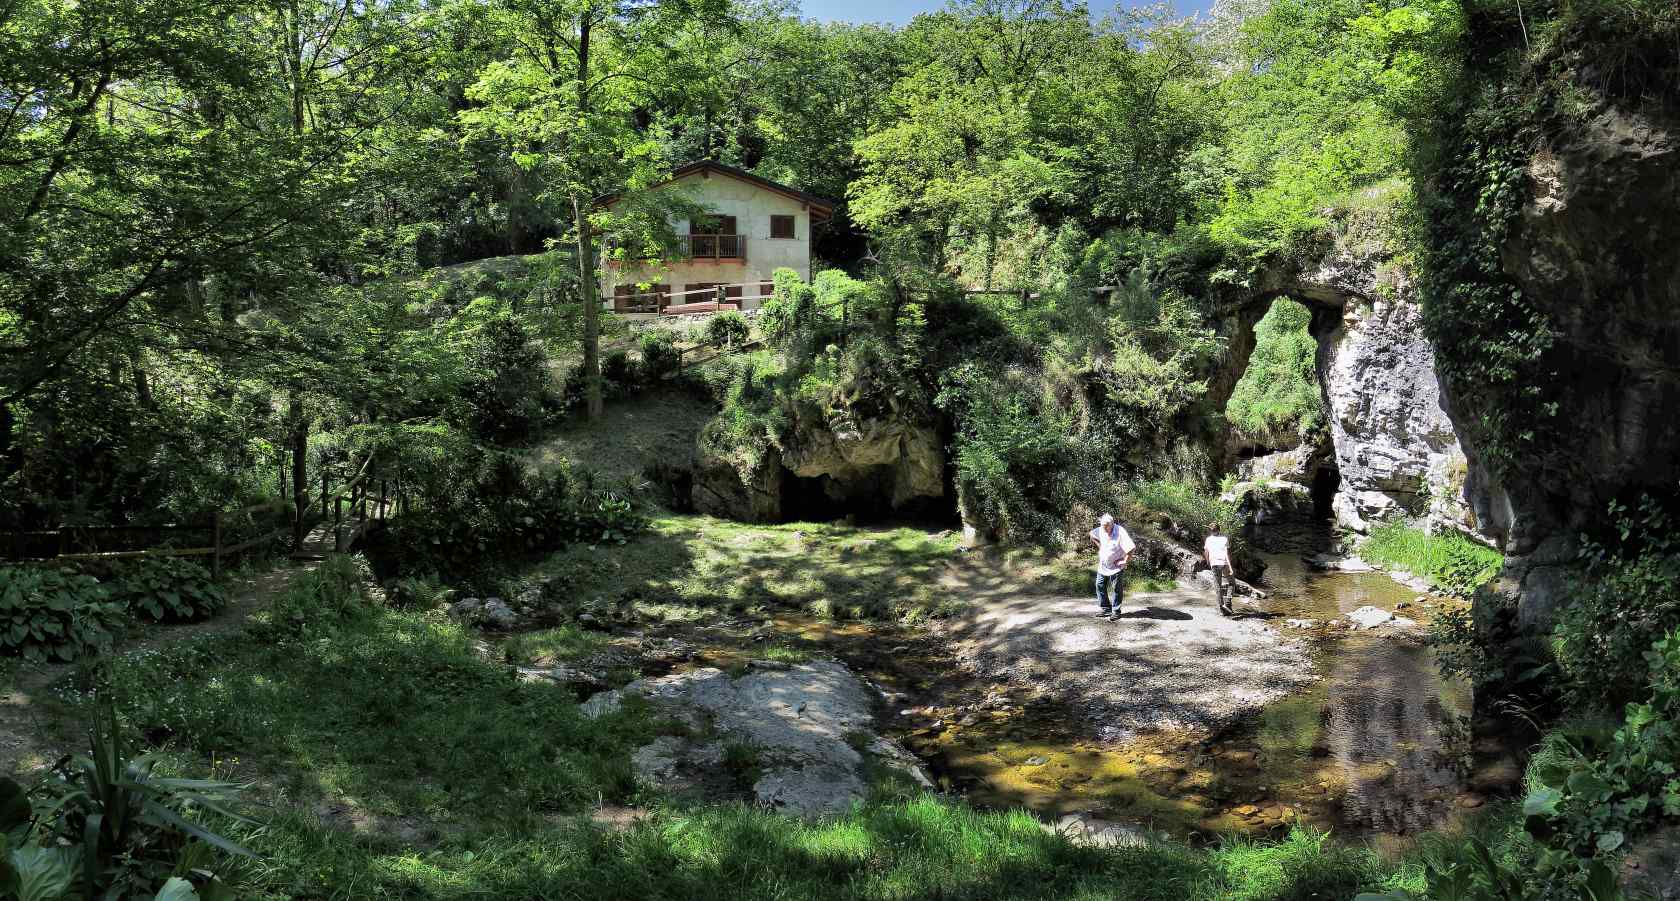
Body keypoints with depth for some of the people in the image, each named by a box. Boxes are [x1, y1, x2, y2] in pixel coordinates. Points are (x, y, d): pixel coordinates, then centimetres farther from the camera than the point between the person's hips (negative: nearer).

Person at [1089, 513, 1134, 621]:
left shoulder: (1120, 532, -25)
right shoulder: (1100, 531, -6)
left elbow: (1130, 547, -29)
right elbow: (1092, 534, 17)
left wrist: (1125, 560, -20)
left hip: (1116, 567, -7)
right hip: (1103, 565, 7)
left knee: (1117, 589, 2)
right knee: (1100, 586, 12)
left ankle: (1116, 612, 10)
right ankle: (1105, 608, 25)